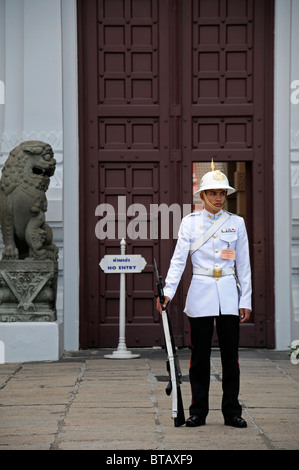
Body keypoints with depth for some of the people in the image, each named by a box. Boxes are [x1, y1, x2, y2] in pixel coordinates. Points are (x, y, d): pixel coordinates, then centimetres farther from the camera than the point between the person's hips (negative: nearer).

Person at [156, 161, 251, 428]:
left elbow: (243, 265, 7)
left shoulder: (236, 223, 6)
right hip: (200, 293, -1)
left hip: (229, 295, 1)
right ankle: (198, 412, 12)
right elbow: (178, 259, -2)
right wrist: (168, 291, -13)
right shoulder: (190, 222, 3)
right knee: (200, 355, 4)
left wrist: (246, 300, 3)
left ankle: (232, 412, 11)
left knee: (230, 354, 3)